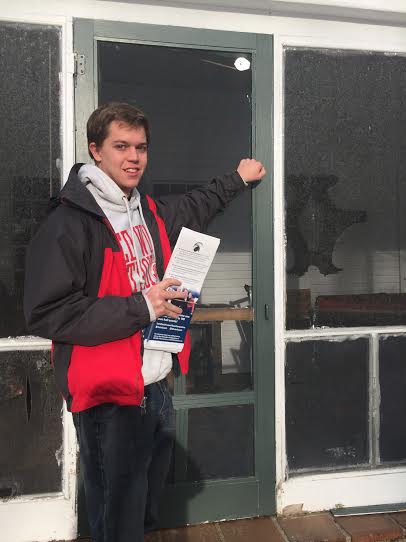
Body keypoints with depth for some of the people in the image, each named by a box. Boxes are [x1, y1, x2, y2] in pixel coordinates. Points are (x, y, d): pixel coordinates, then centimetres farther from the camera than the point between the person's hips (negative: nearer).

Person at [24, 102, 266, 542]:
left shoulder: (148, 211, 8)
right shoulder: (68, 222, -17)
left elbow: (191, 209, 29)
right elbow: (46, 314, -21)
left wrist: (238, 179, 37)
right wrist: (140, 307, -22)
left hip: (157, 387, 8)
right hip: (109, 399, -7)